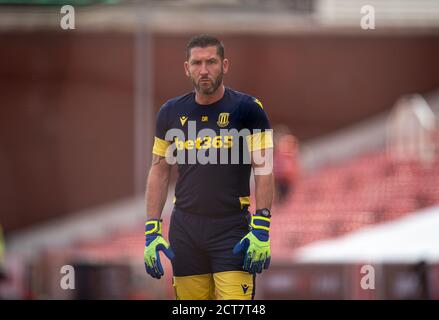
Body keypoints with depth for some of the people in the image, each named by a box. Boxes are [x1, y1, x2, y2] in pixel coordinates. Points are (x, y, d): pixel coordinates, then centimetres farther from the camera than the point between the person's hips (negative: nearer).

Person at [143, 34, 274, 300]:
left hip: (232, 230, -4)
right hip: (185, 230, 4)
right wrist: (152, 231, 7)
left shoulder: (247, 110, -3)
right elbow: (159, 172, 14)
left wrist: (261, 230, -13)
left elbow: (264, 171, -5)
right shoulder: (171, 113, 8)